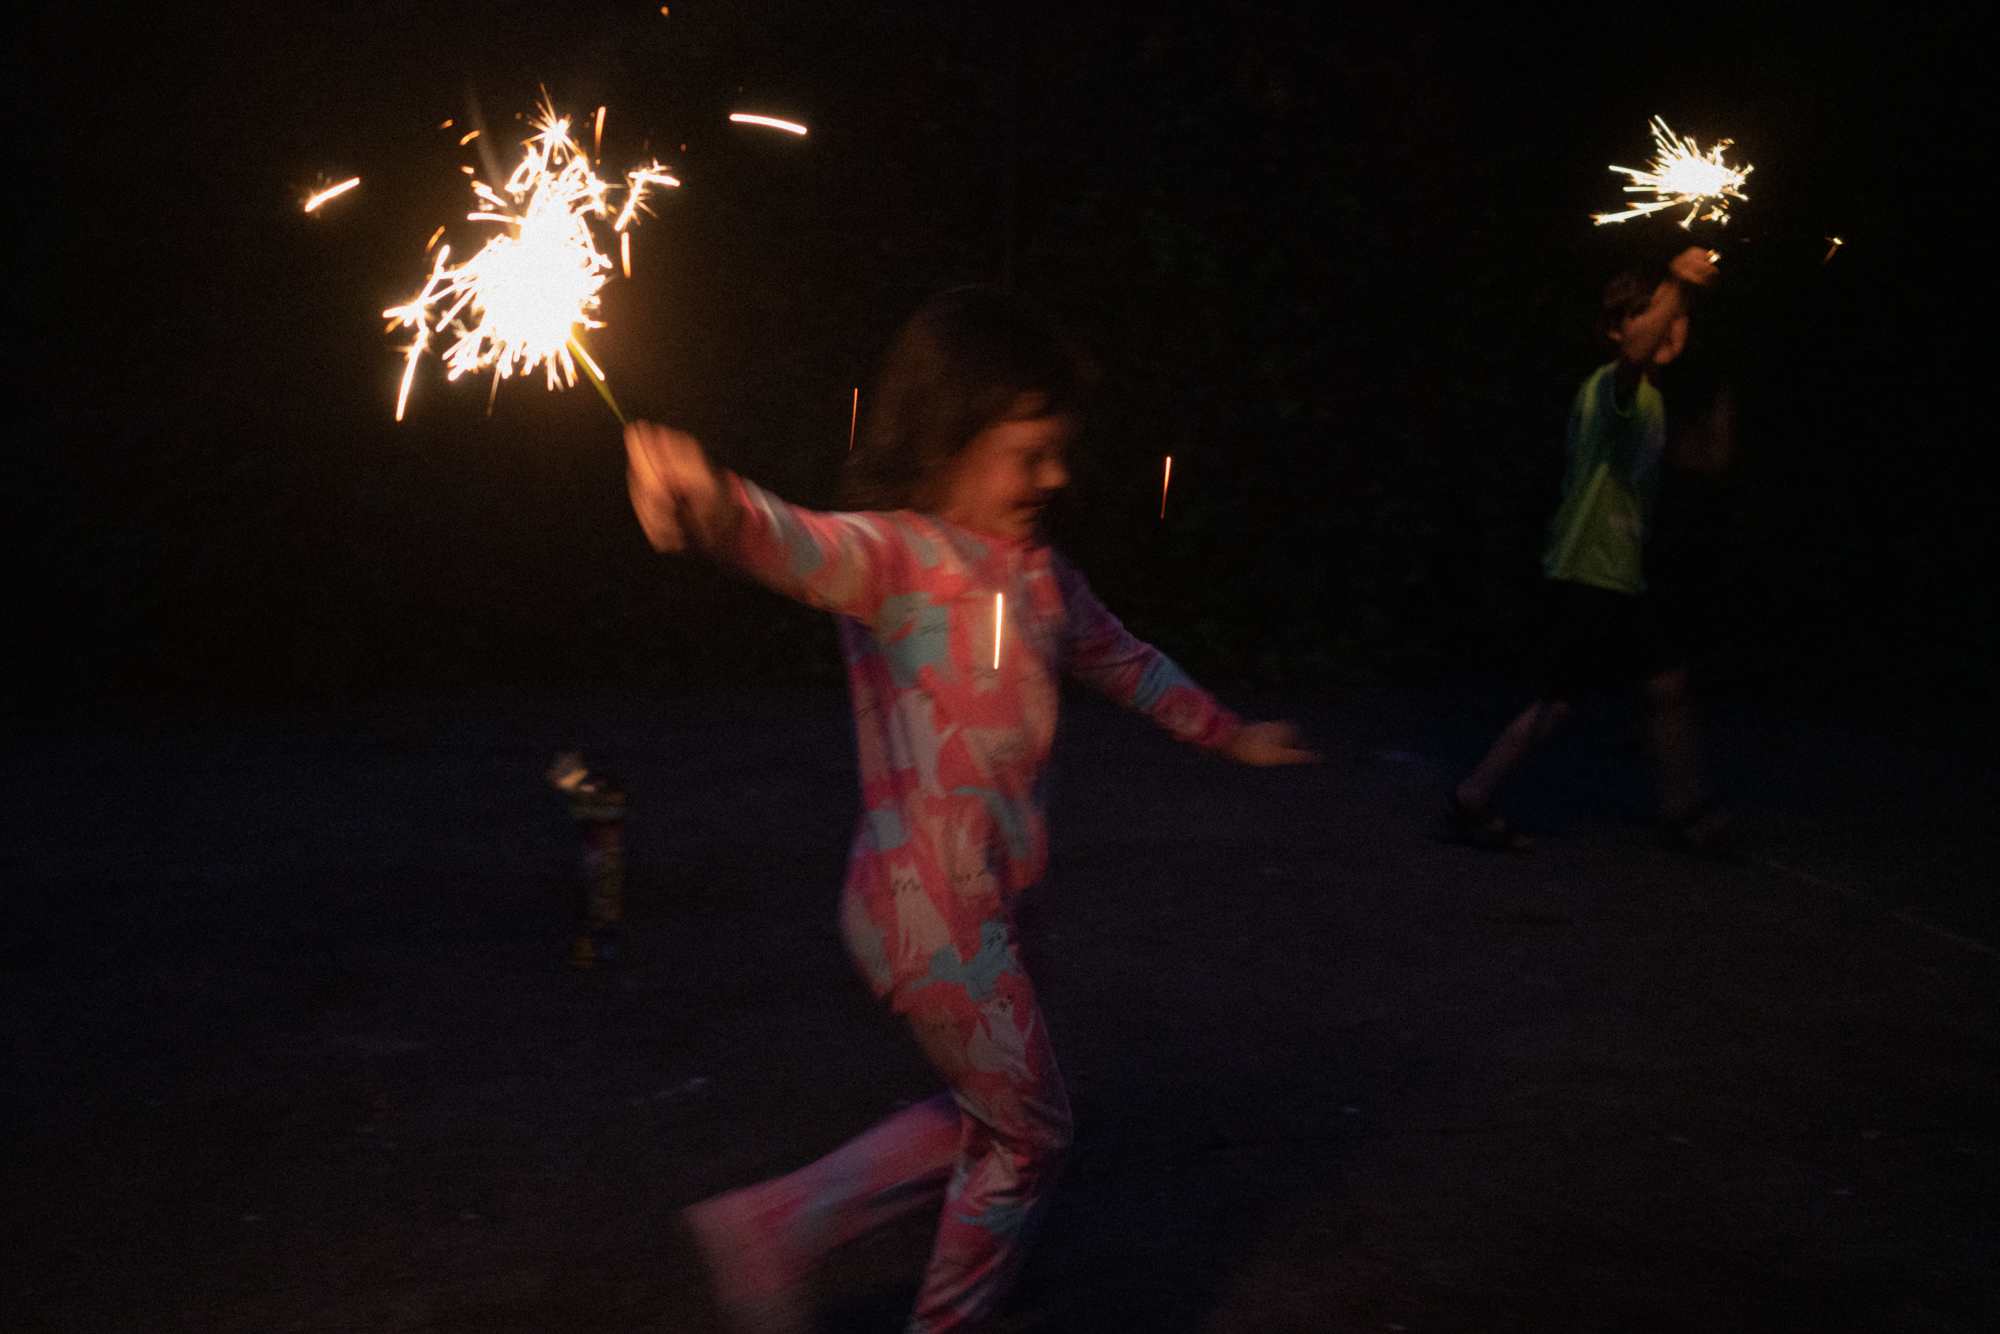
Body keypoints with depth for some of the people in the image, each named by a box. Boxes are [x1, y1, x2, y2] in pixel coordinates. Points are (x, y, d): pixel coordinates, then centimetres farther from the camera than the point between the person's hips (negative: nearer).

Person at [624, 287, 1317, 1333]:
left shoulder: (1039, 575, 10)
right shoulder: (892, 553, -15)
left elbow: (1127, 666, 27)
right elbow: (797, 545, -38)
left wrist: (1232, 737, 40)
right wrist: (712, 504, -62)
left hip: (980, 907, 9)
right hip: (927, 907, -9)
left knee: (990, 1119, 21)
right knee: (1027, 1134, 7)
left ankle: (772, 1228, 29)